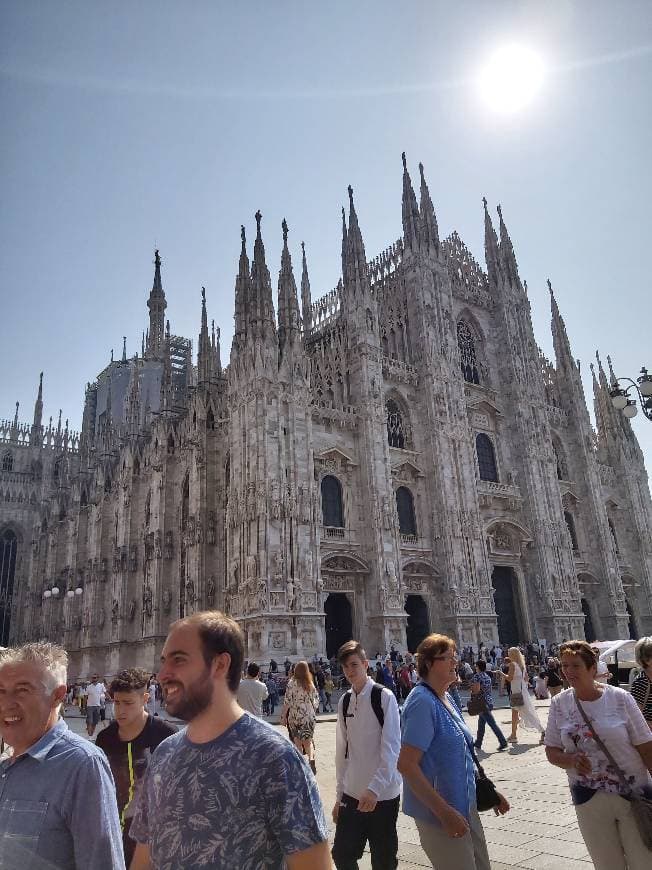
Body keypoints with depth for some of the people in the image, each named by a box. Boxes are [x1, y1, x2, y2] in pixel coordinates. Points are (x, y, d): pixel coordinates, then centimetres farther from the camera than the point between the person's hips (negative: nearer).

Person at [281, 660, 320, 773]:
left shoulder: (292, 683, -10)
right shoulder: (311, 684, 1)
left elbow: (287, 701, -12)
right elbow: (316, 700, 6)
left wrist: (283, 716, -4)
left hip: (294, 715, -2)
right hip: (309, 716, 2)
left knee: (297, 739, 15)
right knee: (308, 739, 5)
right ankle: (311, 758, -19)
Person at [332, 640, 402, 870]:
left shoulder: (384, 696, -11)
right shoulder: (344, 701, 4)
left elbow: (391, 747, -15)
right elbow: (342, 750, 8)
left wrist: (375, 789, -22)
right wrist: (340, 795, 9)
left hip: (383, 794, -4)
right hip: (352, 793, 4)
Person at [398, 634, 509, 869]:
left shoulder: (446, 698, 7)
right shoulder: (422, 702, -22)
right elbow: (406, 765, -26)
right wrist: (444, 812, -24)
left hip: (465, 805, 9)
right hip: (440, 813, -9)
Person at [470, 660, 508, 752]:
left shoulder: (477, 676, -12)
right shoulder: (487, 676, 12)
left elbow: (477, 690, -19)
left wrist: (471, 692, 1)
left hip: (483, 702, -9)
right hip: (490, 701, 9)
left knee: (492, 723, -7)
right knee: (481, 723, 15)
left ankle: (503, 742, -9)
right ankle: (478, 743, 22)